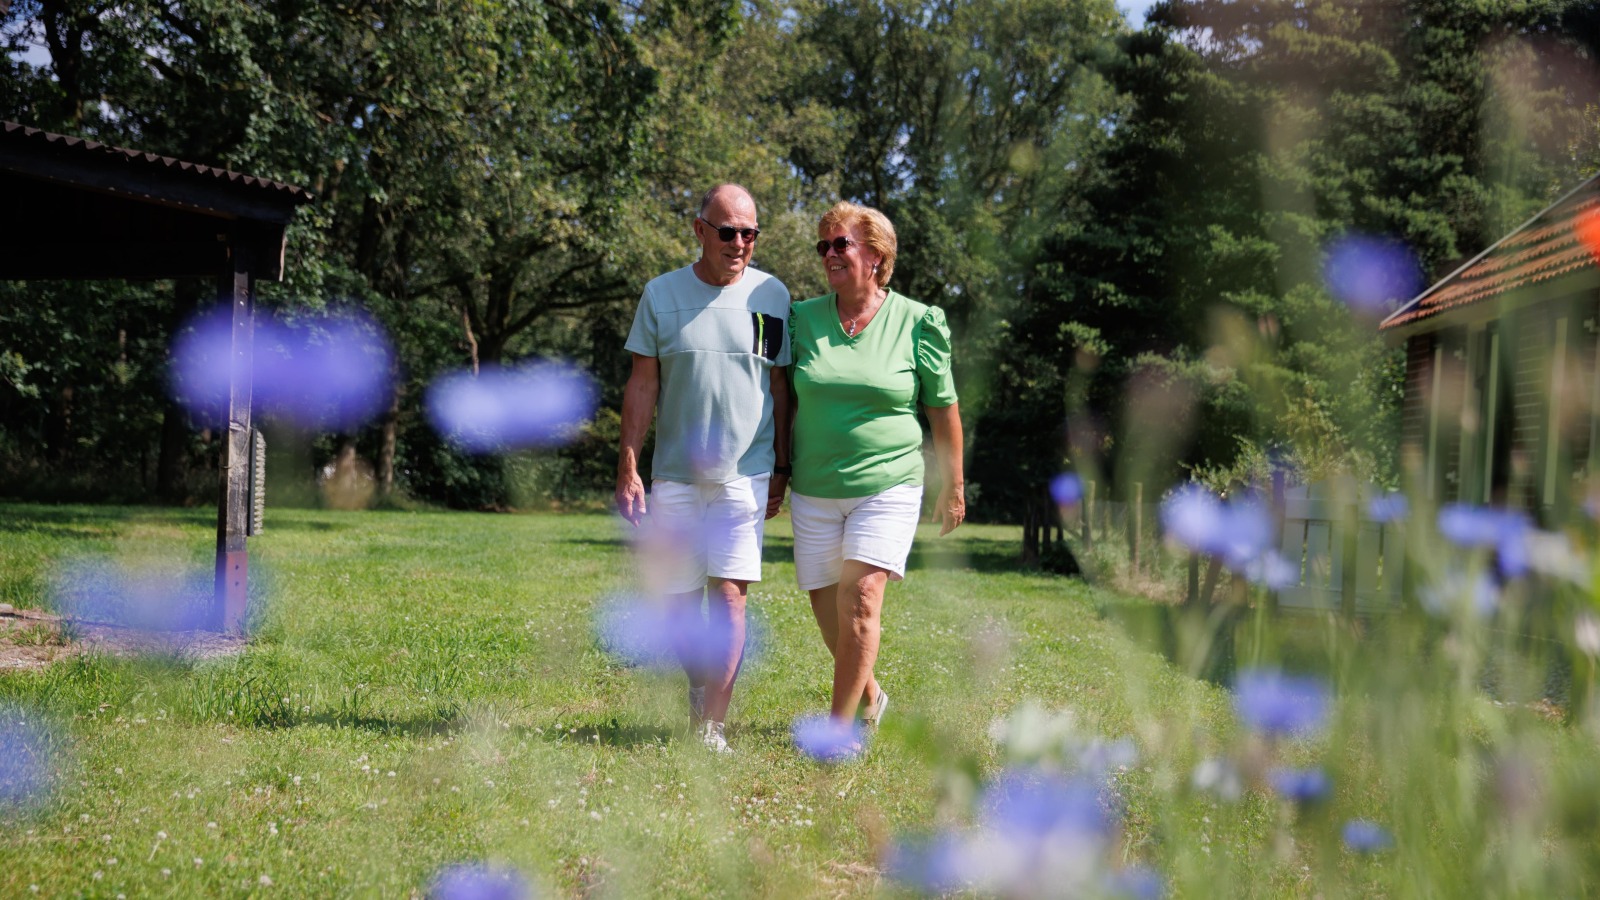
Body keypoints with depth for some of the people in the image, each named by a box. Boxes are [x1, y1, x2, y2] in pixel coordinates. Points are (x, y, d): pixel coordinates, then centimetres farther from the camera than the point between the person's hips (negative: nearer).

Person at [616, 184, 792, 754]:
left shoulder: (771, 296, 4)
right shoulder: (661, 295, 3)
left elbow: (779, 386, 9)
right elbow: (642, 386, 4)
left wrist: (781, 467, 6)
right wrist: (628, 468, -2)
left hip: (745, 472, -1)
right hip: (675, 472, 1)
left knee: (728, 597, -10)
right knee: (680, 602, 6)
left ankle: (711, 725, -8)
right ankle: (701, 685, 29)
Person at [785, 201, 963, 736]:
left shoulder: (917, 322, -3)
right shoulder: (802, 319, 4)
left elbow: (943, 410, 6)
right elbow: (785, 400, 14)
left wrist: (952, 488, 10)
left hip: (888, 486, -3)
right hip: (814, 492, 3)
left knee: (860, 598, -17)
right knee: (828, 613, 8)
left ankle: (840, 727, -12)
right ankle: (868, 695, 34)